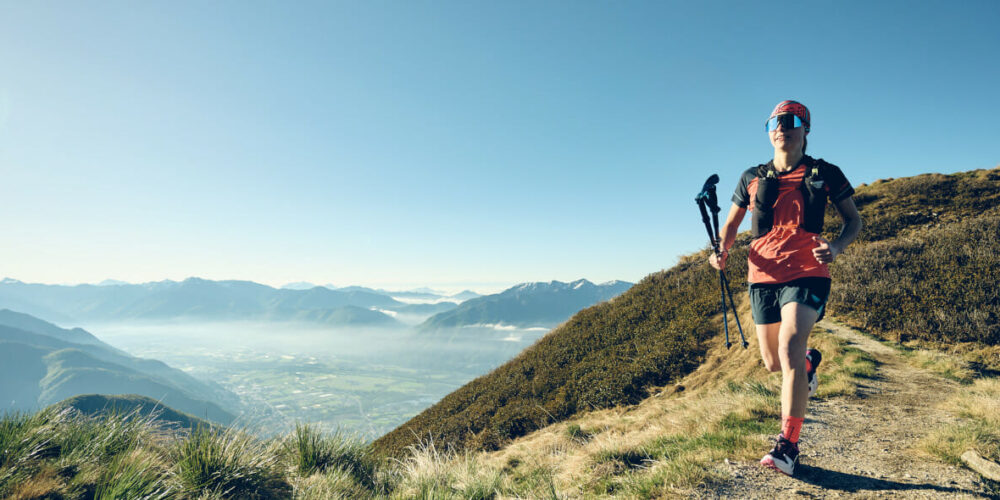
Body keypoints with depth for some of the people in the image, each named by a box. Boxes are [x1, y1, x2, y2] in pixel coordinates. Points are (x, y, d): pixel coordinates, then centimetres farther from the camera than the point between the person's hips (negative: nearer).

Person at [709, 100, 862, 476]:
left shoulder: (825, 174, 4)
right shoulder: (752, 178, 9)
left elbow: (854, 220, 9)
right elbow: (731, 223, 15)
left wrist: (836, 247, -14)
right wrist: (721, 252, -6)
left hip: (806, 274, -3)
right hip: (763, 276, 3)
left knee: (789, 350, -21)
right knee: (773, 362, 12)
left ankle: (788, 445, -10)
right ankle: (808, 362, 49)